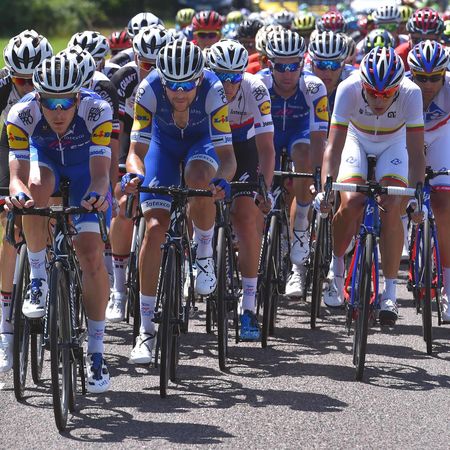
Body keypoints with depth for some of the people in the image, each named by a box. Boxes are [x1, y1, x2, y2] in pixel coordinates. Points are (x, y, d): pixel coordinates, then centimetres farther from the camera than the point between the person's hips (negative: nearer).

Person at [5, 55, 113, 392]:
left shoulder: (96, 111, -35)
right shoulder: (22, 115, -32)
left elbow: (100, 173, -40)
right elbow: (18, 175, -37)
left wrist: (98, 194, -62)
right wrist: (18, 194, -60)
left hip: (86, 167, -1)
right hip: (44, 159, 1)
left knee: (92, 256, -13)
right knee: (35, 188, -37)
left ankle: (96, 352, -2)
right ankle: (38, 279, -19)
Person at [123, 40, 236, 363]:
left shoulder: (212, 90, -34)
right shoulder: (149, 90, -32)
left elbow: (226, 154, -35)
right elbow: (137, 150, -30)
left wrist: (222, 180, -55)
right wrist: (135, 175, -52)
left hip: (202, 141, -1)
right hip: (164, 143, 1)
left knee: (200, 180, -37)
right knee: (155, 226, -13)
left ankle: (205, 252, -6)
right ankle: (146, 328, -6)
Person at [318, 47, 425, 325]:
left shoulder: (411, 94, -34)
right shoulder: (349, 89, -34)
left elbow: (416, 152, -34)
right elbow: (334, 146, -34)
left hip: (394, 146, 0)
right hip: (357, 141, 0)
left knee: (392, 209, -20)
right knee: (350, 204, -22)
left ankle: (390, 293, -9)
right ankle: (336, 269, 5)